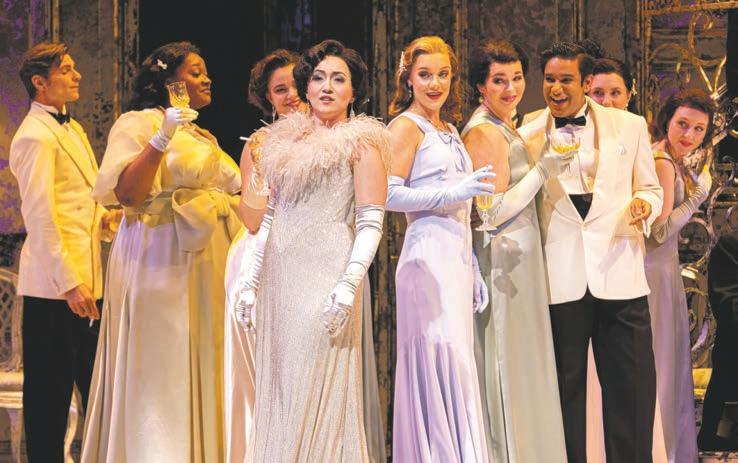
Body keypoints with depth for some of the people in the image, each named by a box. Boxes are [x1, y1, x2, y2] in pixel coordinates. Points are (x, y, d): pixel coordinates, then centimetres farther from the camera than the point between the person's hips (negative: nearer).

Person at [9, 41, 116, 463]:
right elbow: (39, 217, -18)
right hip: (55, 285, -9)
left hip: (87, 278, 9)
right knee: (50, 391, -1)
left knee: (96, 384, 13)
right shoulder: (36, 137, -13)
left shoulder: (72, 128, 17)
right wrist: (68, 282, -21)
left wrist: (107, 216, 4)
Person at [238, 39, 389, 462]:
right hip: (280, 276, 6)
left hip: (326, 275, -6)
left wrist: (349, 285, -18)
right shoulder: (288, 139, 17)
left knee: (318, 394, -8)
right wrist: (251, 281, 12)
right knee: (277, 391, 6)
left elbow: (371, 224, -7)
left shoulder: (361, 142, 0)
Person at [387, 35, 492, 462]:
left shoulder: (449, 130, 20)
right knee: (440, 367, -10)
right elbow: (390, 194, -16)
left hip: (457, 259, 8)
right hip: (429, 257, -8)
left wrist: (473, 270, 20)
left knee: (457, 366, 7)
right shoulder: (407, 126, -4)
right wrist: (455, 192, -20)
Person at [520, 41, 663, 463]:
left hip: (619, 275, 0)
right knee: (566, 390, 5)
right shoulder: (528, 137, 6)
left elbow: (651, 189, 13)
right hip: (560, 281, 0)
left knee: (632, 388, 1)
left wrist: (645, 204, -8)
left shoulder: (630, 126, 7)